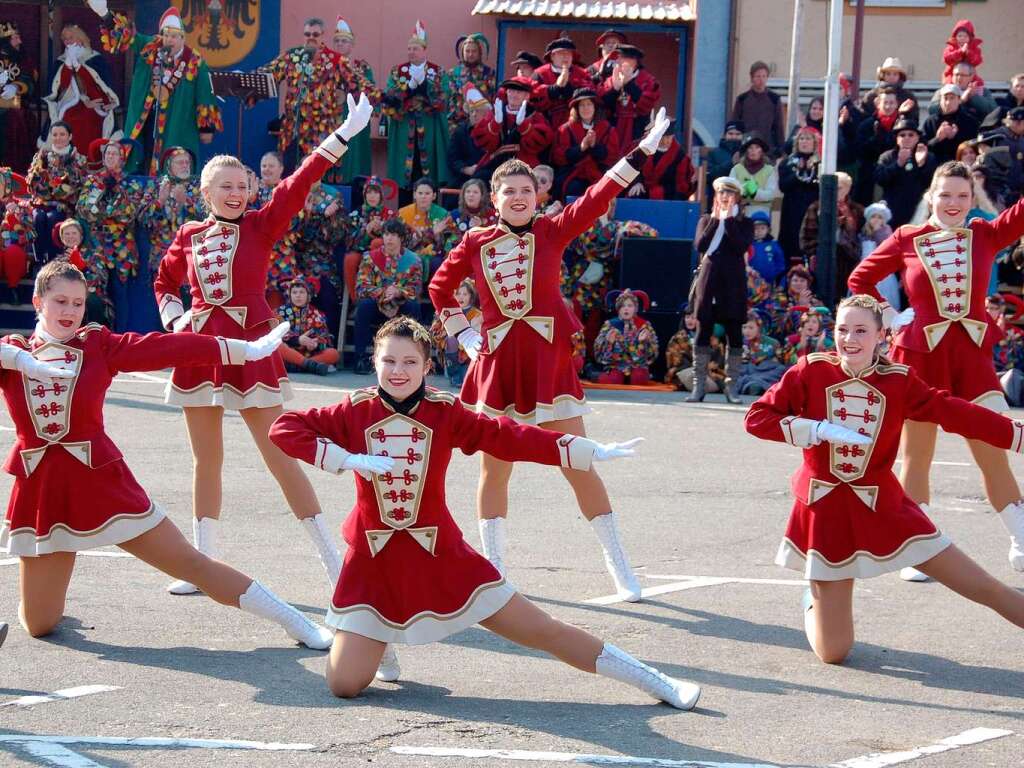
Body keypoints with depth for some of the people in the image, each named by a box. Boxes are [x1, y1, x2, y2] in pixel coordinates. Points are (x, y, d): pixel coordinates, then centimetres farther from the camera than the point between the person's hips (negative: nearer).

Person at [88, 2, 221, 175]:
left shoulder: (195, 63, -7)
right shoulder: (149, 47, 2)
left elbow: (205, 96, -4)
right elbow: (126, 34, -3)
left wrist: (206, 128, -4)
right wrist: (105, 15, -20)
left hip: (176, 126, -3)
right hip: (145, 120, 4)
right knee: (142, 168, 7)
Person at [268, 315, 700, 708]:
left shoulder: (445, 414, -4)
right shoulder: (356, 412, -5)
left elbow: (510, 438, -7)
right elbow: (284, 429, -10)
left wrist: (590, 453, -13)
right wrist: (348, 459, -20)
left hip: (440, 557, 0)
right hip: (374, 562, 0)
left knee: (542, 631, 2)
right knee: (344, 684, -7)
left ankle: (653, 681, 11)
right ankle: (376, 639, 27)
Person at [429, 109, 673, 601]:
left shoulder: (552, 231, -1)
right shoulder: (475, 243, 3)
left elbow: (599, 196, -9)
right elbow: (440, 289, 17)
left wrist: (644, 150, -15)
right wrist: (464, 335, 10)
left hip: (548, 360, -1)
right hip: (497, 363, 1)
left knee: (579, 464, 0)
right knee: (494, 469, 8)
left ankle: (619, 566, 8)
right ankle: (493, 568, 19)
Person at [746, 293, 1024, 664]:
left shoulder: (899, 381, -3)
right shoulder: (812, 371, -7)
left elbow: (955, 412, -5)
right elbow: (757, 417, -9)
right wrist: (818, 429, -20)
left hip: (882, 506, 1)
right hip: (826, 509, -1)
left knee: (985, 588, -2)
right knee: (832, 652, 2)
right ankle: (814, 603, 36)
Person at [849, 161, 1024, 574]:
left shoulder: (985, 235, 3)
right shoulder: (907, 239, -1)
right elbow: (860, 279, 11)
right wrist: (890, 316, 1)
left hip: (972, 354, 1)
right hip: (921, 354, -1)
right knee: (917, 456, 7)